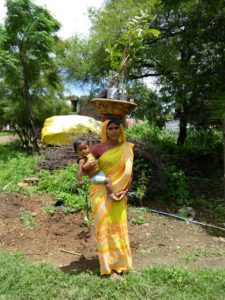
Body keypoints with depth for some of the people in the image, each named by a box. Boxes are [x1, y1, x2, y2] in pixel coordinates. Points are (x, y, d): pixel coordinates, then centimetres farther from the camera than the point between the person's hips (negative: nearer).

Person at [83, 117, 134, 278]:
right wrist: (86, 167, -20)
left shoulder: (127, 148, 0)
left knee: (118, 226, 12)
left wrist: (126, 190, -9)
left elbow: (129, 172, 3)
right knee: (105, 227, 3)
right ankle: (109, 266, 17)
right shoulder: (99, 148, -7)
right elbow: (84, 163, 3)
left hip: (118, 194, 2)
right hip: (101, 192, -2)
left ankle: (120, 261, 34)